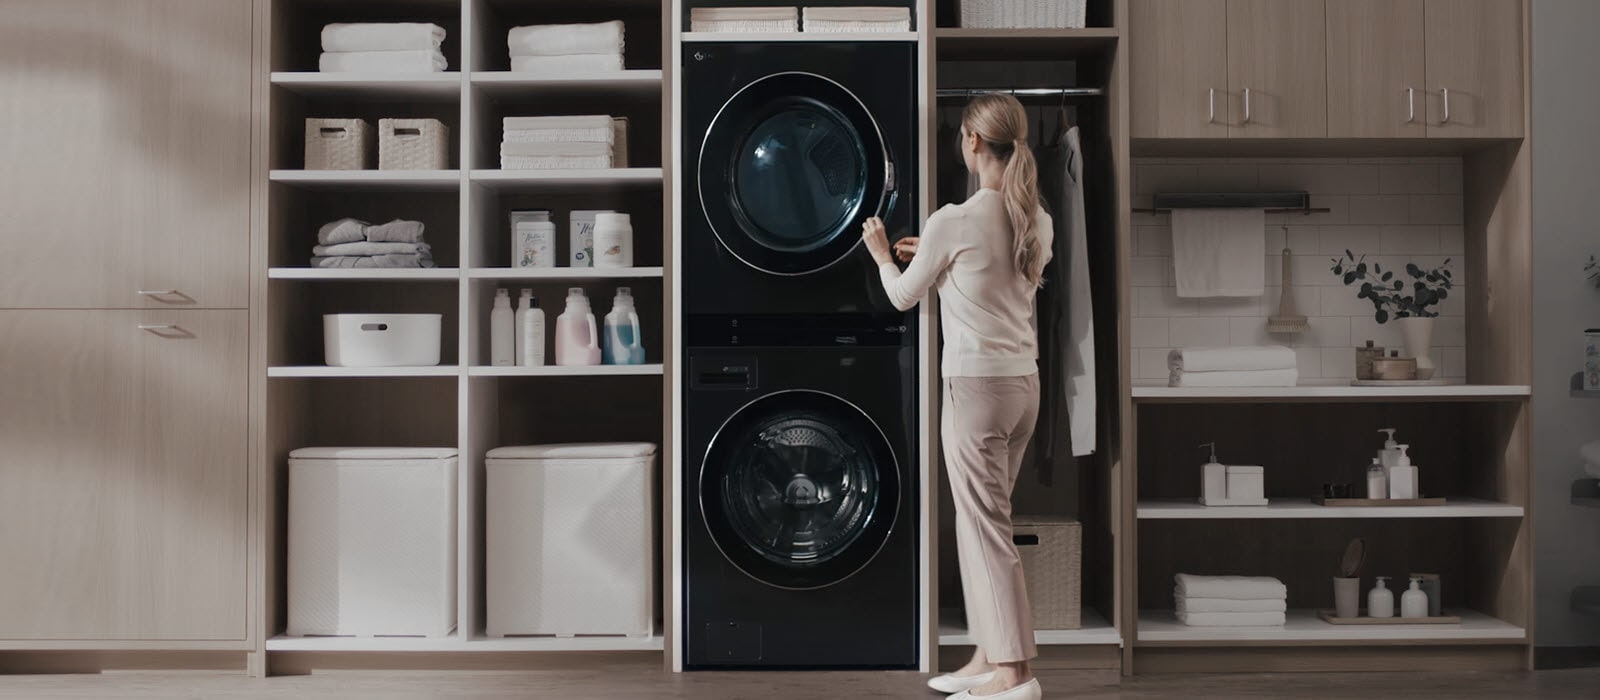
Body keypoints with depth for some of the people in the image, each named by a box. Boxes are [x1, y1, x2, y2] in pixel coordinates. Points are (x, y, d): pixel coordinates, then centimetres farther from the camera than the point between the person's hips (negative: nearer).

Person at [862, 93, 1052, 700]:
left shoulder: (952, 222, -13)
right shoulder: (1037, 220, 7)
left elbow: (904, 297, 2)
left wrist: (882, 255, 21)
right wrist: (930, 255, 25)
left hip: (976, 383, -7)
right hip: (1024, 382, 8)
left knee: (986, 525, -2)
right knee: (982, 521, 15)